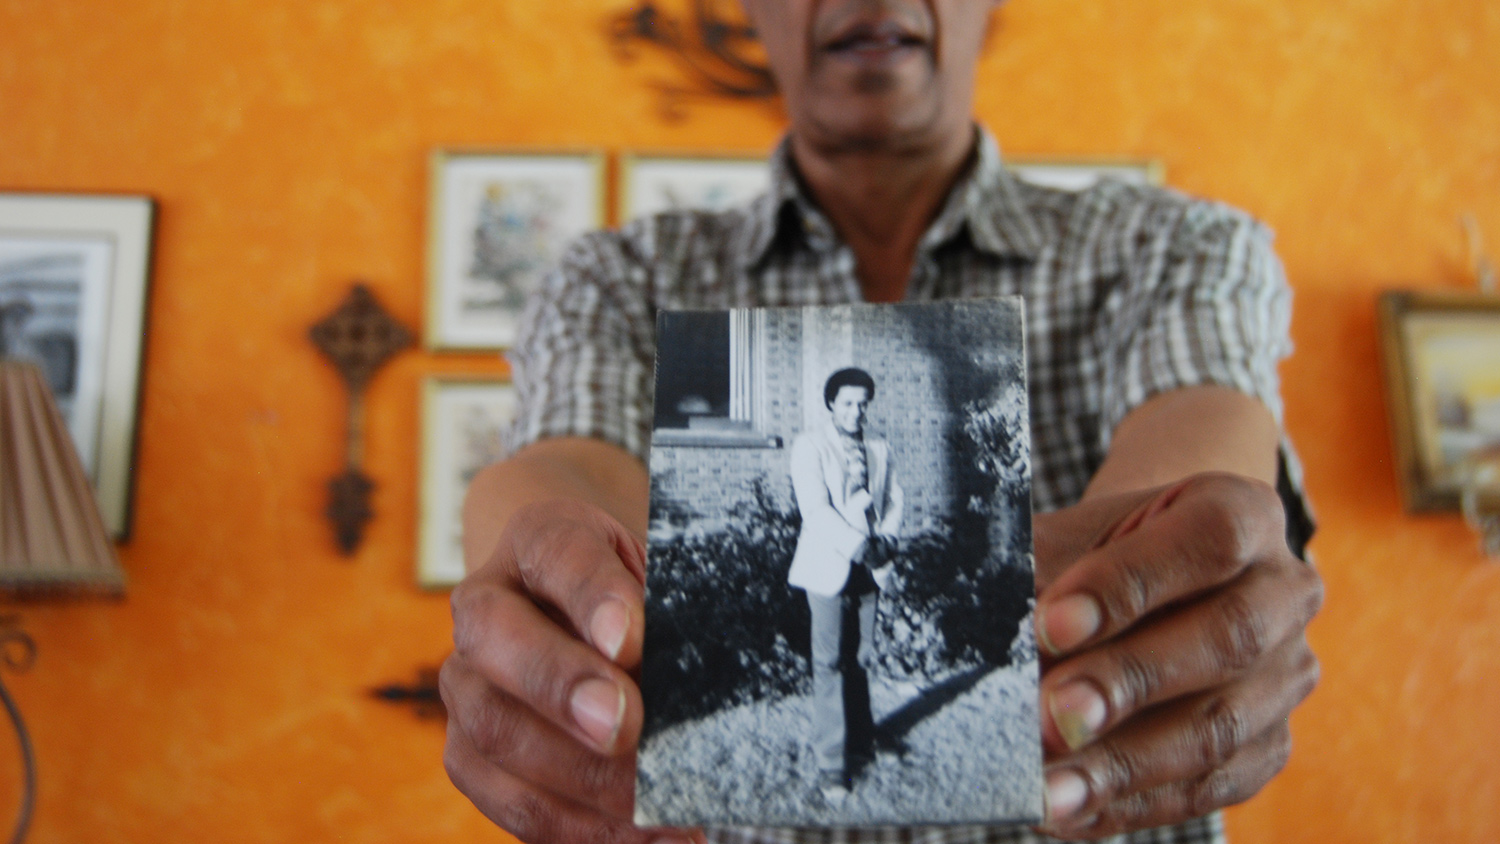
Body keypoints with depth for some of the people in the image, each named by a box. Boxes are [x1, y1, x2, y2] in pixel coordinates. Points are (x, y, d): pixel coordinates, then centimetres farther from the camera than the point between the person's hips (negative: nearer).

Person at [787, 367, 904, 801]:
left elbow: (894, 497, 13)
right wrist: (858, 547, -19)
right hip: (828, 565, -5)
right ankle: (831, 765, 2)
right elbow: (815, 509, -15)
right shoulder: (809, 445, -6)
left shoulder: (879, 448, 11)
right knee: (829, 663, -3)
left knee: (860, 658, 11)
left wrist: (885, 539, -6)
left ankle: (860, 740, 28)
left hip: (868, 566, 5)